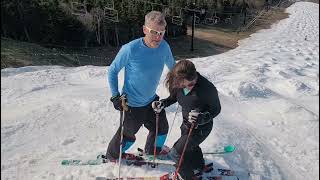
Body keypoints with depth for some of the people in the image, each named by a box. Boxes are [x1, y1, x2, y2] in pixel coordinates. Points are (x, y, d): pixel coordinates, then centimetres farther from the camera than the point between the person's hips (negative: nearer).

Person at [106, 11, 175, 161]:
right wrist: (115, 96, -17)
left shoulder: (164, 47, -13)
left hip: (152, 100, 6)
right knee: (128, 134, 14)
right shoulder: (130, 49, -27)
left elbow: (173, 67, 7)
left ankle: (152, 152, 49)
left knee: (161, 129, 20)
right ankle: (112, 156, 45)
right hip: (132, 104, -5)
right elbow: (112, 71, -14)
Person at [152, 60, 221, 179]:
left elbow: (216, 109, -20)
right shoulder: (179, 84, -19)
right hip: (186, 123, 6)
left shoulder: (207, 88, -35)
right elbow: (174, 97, 2)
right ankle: (199, 166, 61)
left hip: (201, 128, -6)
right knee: (191, 146, 29)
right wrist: (162, 103, -16)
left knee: (177, 151, 0)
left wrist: (201, 118, -37)